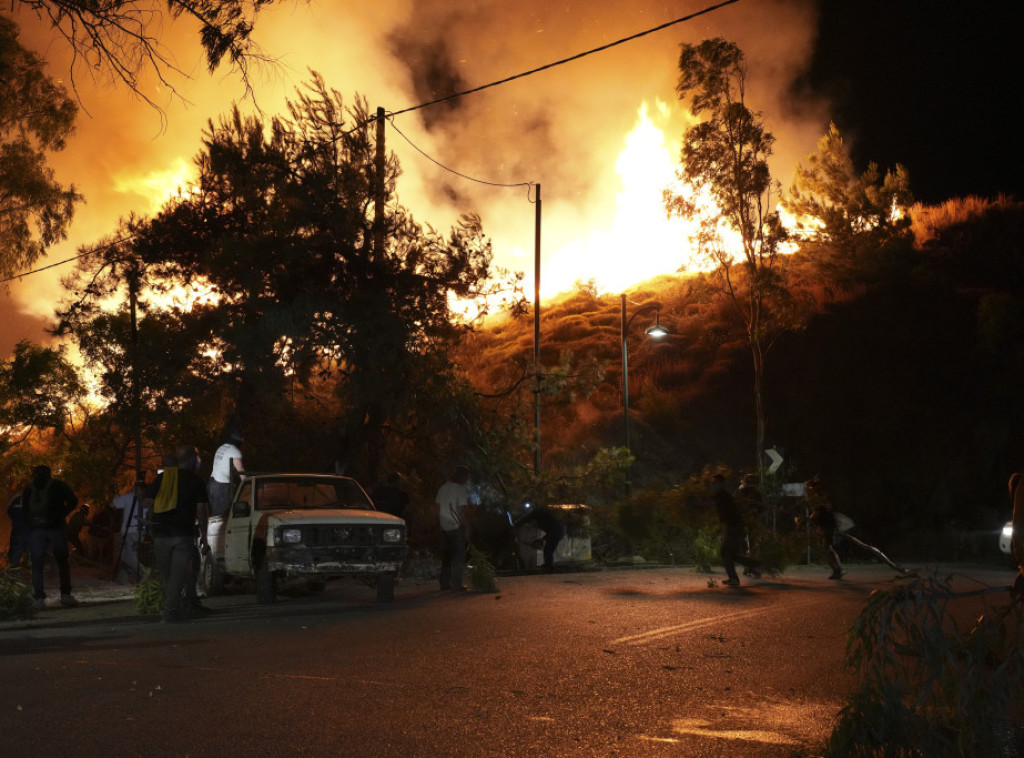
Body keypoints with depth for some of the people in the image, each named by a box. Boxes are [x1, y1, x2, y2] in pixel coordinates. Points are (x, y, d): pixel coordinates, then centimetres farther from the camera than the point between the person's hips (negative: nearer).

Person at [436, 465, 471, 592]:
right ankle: (456, 585, -2)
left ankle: (445, 583, 16)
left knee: (446, 556, 13)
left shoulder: (443, 488, 10)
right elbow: (462, 511, -15)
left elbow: (438, 509, 13)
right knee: (458, 556, 0)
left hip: (444, 527, 7)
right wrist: (467, 528, -9)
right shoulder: (461, 489, -12)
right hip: (457, 527, -7)